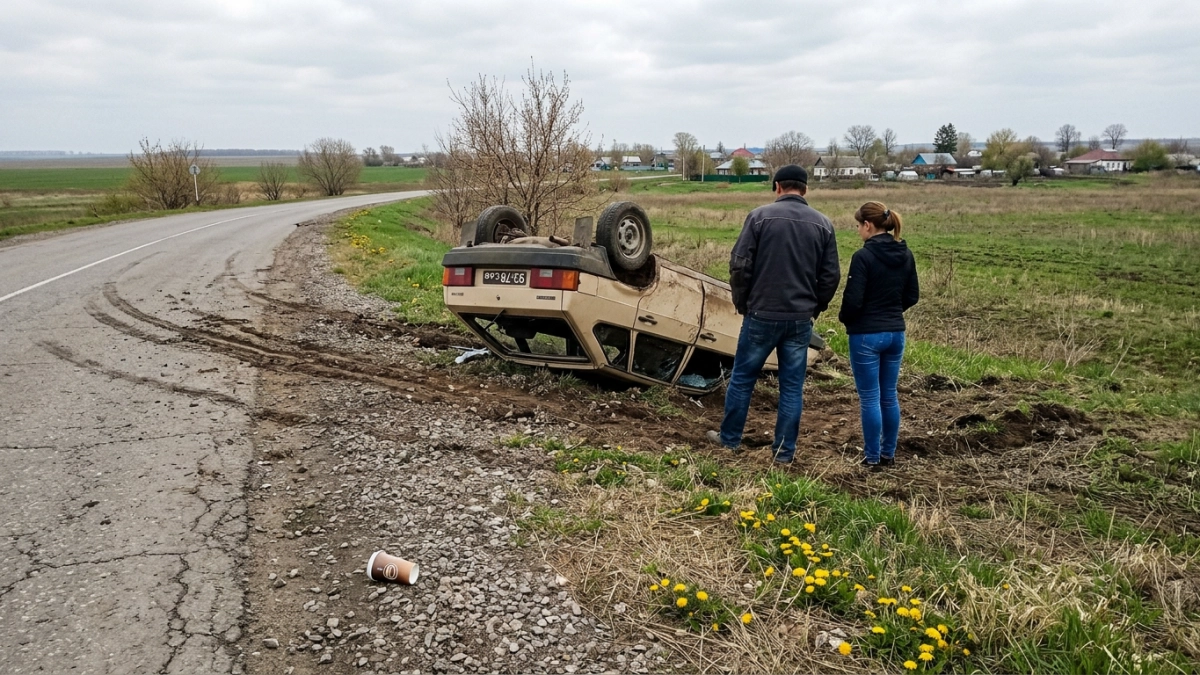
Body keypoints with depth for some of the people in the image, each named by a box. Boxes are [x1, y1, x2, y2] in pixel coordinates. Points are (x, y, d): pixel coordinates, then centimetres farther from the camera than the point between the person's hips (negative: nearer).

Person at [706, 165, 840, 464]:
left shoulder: (760, 215, -6)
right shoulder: (823, 223, 4)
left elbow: (740, 264, -9)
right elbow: (831, 275, 4)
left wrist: (742, 303, 4)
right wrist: (814, 308, 16)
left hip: (761, 315, -2)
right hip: (801, 318, 3)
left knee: (742, 377, 13)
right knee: (792, 385, 9)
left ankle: (730, 438, 24)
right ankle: (785, 450, 14)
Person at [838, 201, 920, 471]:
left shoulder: (863, 256, -18)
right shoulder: (906, 255, 4)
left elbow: (853, 299, -17)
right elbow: (912, 296, 10)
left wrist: (844, 318, 2)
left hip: (866, 335, -7)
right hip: (896, 333, 7)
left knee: (870, 398, 2)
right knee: (889, 396, 15)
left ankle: (872, 458, 10)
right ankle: (888, 453, 25)